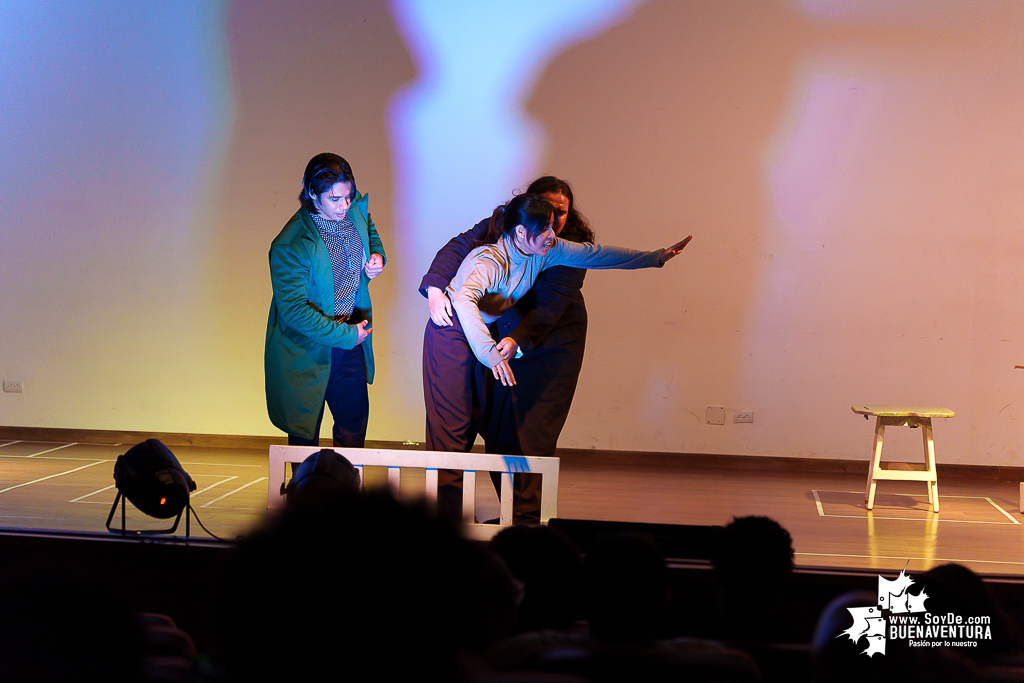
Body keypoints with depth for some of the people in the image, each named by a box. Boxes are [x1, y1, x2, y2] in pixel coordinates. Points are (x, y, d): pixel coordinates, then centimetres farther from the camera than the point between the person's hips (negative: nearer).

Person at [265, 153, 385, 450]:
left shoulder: (356, 209, -8)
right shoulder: (290, 246, -28)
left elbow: (370, 232, 18)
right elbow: (294, 310, -24)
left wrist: (377, 256, -5)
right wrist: (345, 335, -21)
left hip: (353, 339, 6)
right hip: (307, 350, -6)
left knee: (355, 418, 18)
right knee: (305, 433, 11)